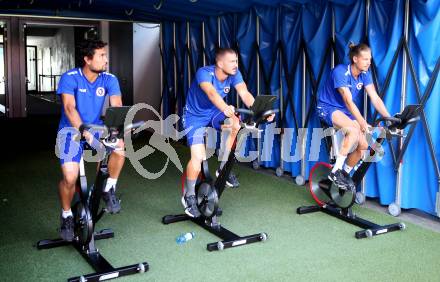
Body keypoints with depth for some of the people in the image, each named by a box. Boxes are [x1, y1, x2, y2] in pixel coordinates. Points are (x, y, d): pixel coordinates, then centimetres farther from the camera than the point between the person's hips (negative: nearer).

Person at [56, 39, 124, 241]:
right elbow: (69, 107, -26)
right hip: (71, 129, -3)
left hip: (97, 127, 3)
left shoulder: (109, 79, -4)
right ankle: (66, 216, 8)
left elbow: (117, 106, -17)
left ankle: (109, 189, -5)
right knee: (70, 177, -23)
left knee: (120, 144, -30)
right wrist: (84, 131, -42)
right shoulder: (70, 78, -14)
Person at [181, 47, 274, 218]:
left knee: (235, 124, -24)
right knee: (198, 157, -19)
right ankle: (189, 196, 5)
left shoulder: (234, 74, -16)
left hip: (213, 113, 5)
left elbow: (245, 94, -30)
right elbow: (211, 93, -51)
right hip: (194, 117, -5)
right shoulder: (204, 73, -32)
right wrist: (226, 109, -69)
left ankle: (223, 169, -5)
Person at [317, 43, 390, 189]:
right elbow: (348, 101, -28)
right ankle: (335, 172, -24)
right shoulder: (340, 72, -23)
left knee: (363, 145, -7)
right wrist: (362, 123, -33)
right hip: (328, 108, -7)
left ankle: (344, 174, 15)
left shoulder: (365, 74, -4)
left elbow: (375, 98, -8)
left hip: (346, 112, 7)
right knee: (354, 130, -33)